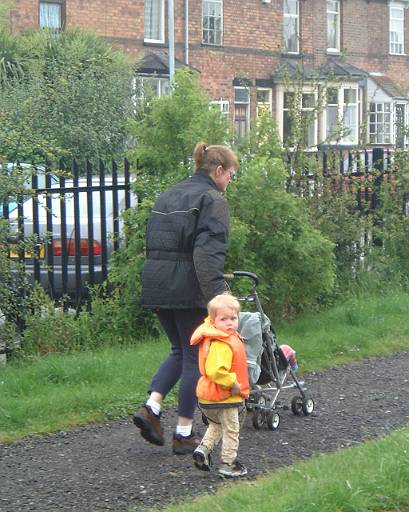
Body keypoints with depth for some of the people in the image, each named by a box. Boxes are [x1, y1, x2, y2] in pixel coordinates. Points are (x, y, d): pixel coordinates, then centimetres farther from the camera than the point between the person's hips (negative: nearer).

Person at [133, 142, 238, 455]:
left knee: (180, 350, 21)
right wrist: (216, 297, -25)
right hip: (188, 289, -7)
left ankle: (151, 407, 2)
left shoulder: (169, 195, 17)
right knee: (195, 356, 5)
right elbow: (208, 252, -20)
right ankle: (184, 433, 9)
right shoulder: (212, 200, -8)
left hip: (156, 285, 7)